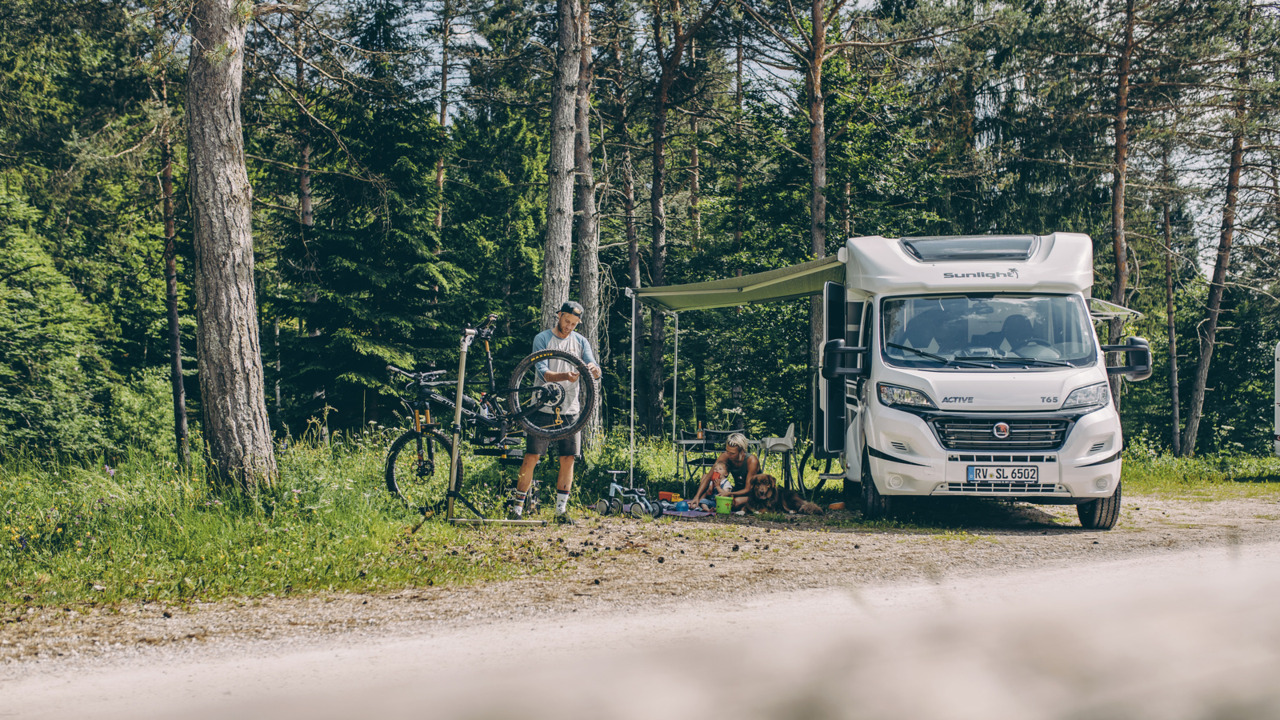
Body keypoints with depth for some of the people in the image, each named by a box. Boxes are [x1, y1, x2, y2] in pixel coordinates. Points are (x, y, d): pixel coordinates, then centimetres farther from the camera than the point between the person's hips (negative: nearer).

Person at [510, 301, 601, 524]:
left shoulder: (580, 342, 10)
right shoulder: (542, 339, -1)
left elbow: (597, 374, 1)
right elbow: (543, 373, -13)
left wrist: (593, 369, -24)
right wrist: (564, 376, -32)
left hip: (569, 409, 4)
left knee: (568, 459, 3)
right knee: (531, 457, -6)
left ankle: (561, 510, 11)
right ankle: (517, 507, 1)